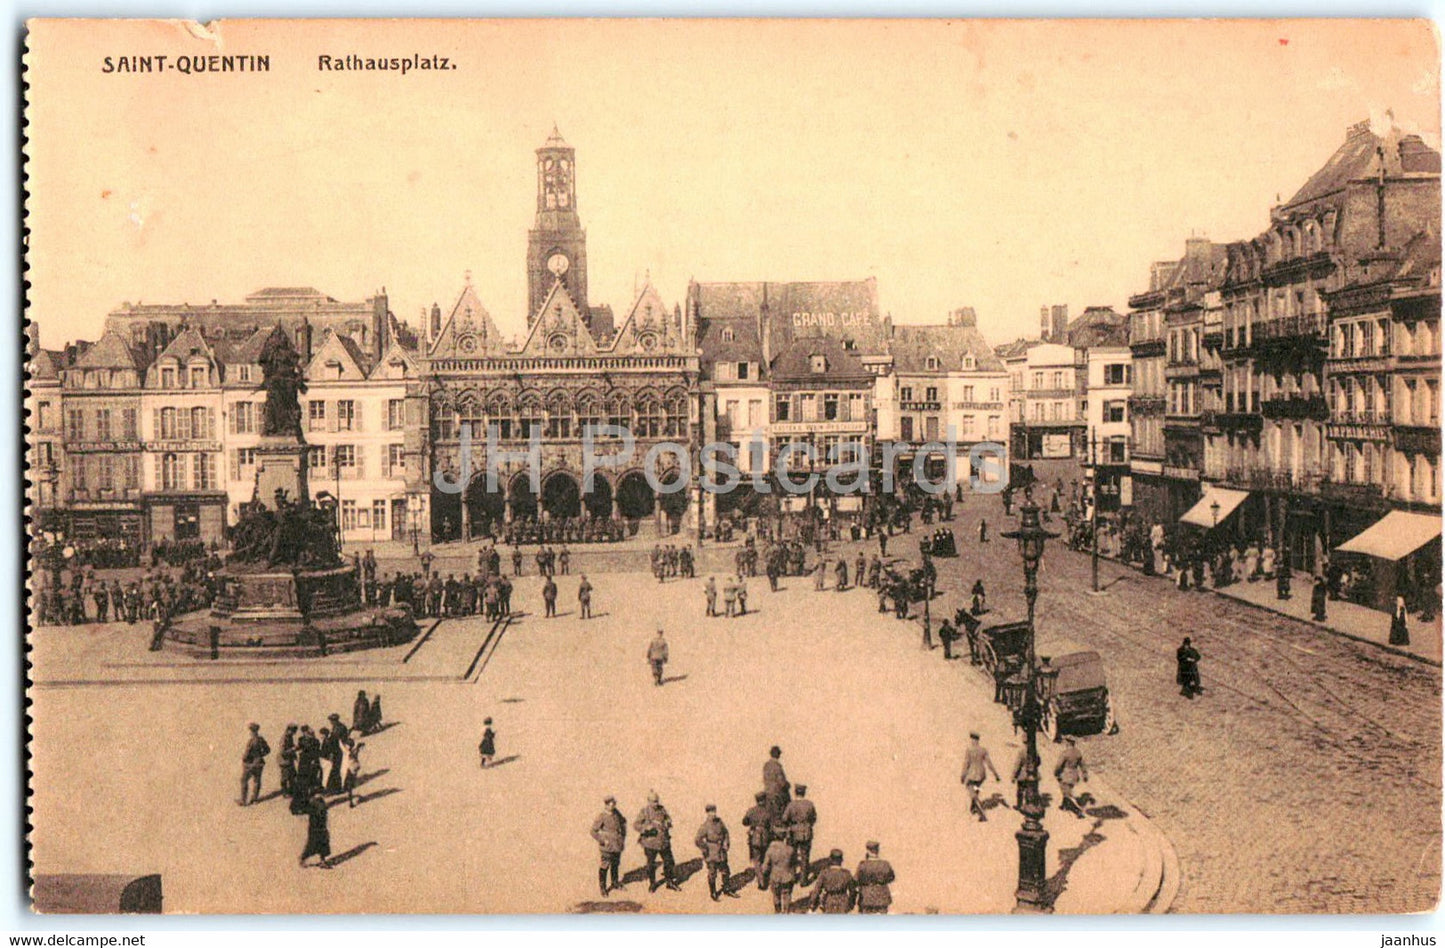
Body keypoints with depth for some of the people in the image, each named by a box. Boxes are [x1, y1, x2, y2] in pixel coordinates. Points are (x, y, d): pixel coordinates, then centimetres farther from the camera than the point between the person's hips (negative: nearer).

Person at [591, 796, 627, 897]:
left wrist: (623, 836, 12)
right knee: (604, 867, 3)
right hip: (607, 847, -6)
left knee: (615, 865, 21)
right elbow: (593, 831, -16)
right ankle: (602, 888, 18)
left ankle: (614, 882, 40)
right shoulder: (601, 817, -20)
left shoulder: (616, 813, -3)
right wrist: (603, 841, -19)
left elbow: (623, 821, 17)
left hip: (617, 845, 6)